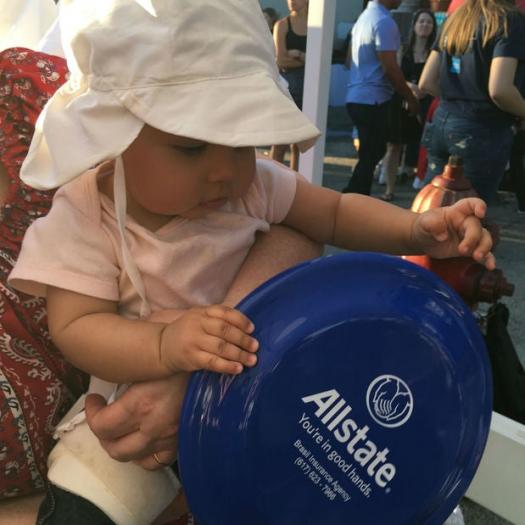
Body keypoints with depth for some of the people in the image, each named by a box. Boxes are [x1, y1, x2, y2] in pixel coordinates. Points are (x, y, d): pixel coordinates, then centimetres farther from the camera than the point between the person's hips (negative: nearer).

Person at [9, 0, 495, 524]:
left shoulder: (254, 184, -8)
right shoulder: (83, 219, -18)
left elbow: (334, 212, 2)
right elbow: (76, 327, -21)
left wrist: (419, 230, -16)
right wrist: (167, 344, -41)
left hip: (264, 386, 3)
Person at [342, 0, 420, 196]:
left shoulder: (364, 16, 13)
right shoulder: (384, 21, -16)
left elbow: (350, 60, 20)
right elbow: (390, 68, -18)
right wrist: (410, 98, -8)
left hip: (357, 97, 9)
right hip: (372, 100, -9)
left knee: (370, 155, 17)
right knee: (370, 158, -3)